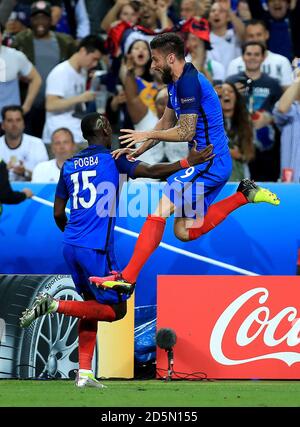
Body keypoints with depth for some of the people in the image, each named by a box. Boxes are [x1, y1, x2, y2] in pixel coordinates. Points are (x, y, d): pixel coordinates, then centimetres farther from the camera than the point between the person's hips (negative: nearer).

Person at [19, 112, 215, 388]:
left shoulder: (69, 165, 15)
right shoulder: (111, 158, -3)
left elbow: (58, 214, 17)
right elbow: (152, 171, -12)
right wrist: (188, 162, -4)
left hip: (71, 247, 7)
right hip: (96, 248, -7)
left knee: (92, 305, 18)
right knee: (116, 309, 1)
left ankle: (84, 373, 9)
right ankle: (55, 305, -13)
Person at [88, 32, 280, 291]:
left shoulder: (189, 82, -17)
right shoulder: (177, 82, 16)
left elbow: (186, 132, -19)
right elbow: (167, 123, 25)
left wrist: (147, 135, -8)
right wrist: (137, 152, 18)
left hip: (209, 161, -10)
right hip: (214, 163, 10)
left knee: (160, 210, -16)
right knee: (185, 232, 9)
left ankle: (127, 277, -19)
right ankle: (245, 195, 11)